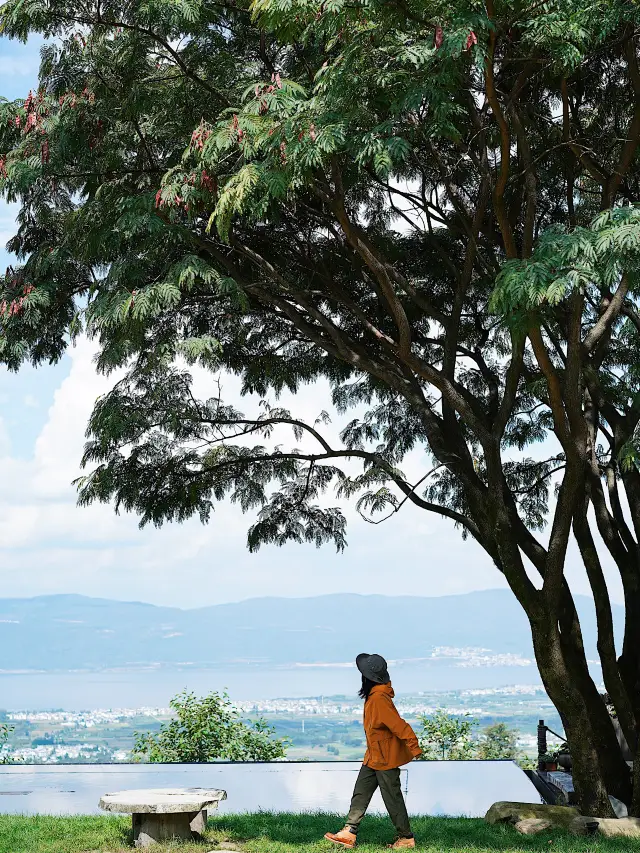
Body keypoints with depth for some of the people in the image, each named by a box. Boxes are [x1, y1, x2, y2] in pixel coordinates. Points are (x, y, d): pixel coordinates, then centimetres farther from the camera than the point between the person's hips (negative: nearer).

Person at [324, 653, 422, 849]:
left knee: (393, 799, 4)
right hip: (373, 757, 10)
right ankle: (349, 834, 17)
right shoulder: (374, 695, 4)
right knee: (360, 793, 11)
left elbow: (398, 725, -29)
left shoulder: (379, 699, -27)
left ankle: (406, 838, 18)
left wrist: (414, 748, -27)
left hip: (385, 758, -10)